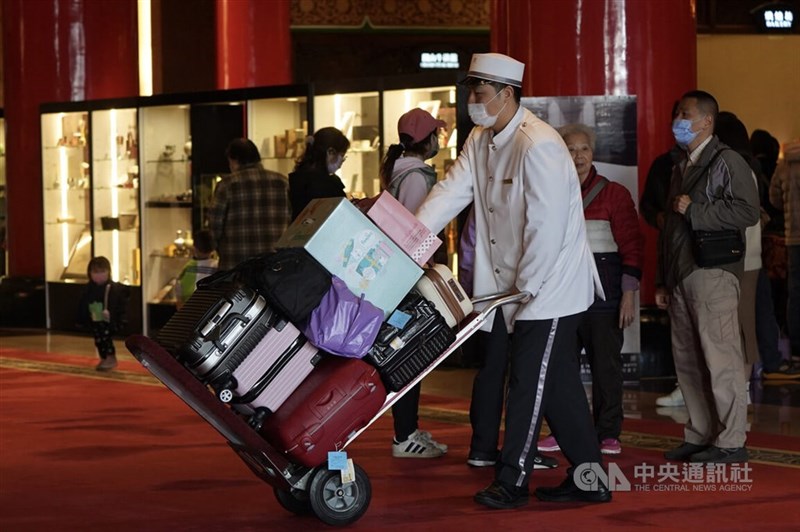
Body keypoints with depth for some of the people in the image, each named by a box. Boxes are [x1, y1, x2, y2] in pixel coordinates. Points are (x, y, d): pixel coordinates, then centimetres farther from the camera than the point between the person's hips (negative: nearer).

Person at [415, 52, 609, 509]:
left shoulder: (538, 145, -21)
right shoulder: (481, 141, 9)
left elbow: (547, 225, -23)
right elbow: (452, 191, 3)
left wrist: (527, 284, -19)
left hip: (549, 287, -9)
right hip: (517, 287, 9)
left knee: (528, 383, -4)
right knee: (559, 386, 12)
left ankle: (512, 481, 4)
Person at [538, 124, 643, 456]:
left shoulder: (614, 194, 0)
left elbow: (632, 246, -3)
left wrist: (629, 294, -9)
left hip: (602, 289, -3)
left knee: (606, 363, -1)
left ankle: (608, 434, 7)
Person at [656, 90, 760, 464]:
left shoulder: (726, 162, -5)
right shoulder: (680, 168, 22)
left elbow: (747, 211, -17)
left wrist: (694, 210, -14)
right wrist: (663, 281, 21)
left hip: (712, 274, -9)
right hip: (681, 275, 9)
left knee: (719, 359, -8)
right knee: (687, 361, 9)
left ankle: (730, 442, -5)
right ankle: (699, 436, 16)